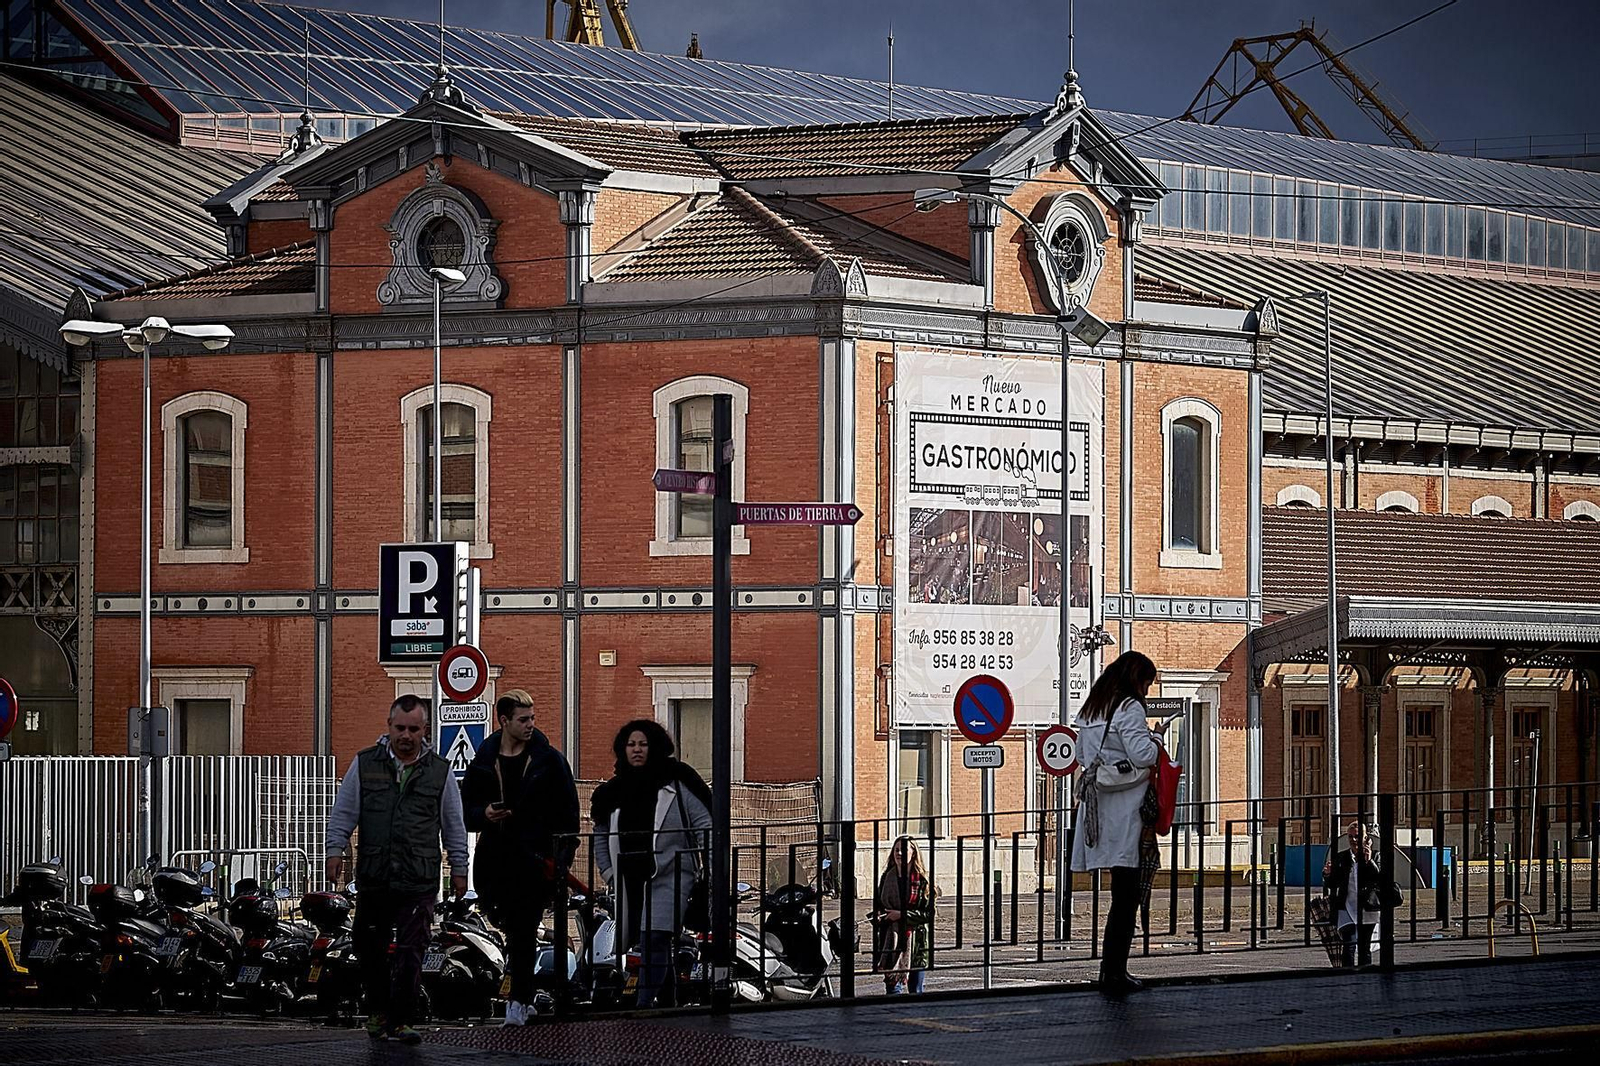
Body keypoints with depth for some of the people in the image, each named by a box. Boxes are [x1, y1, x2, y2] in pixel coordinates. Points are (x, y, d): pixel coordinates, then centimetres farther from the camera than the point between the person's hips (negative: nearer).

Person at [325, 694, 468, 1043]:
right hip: (372, 879, 1)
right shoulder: (365, 764, 7)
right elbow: (343, 813, 9)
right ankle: (377, 1011, 29)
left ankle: (399, 1021, -4)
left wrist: (459, 869, 12)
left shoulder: (439, 772, 8)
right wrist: (335, 851, -2)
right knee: (370, 949, 10)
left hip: (419, 883, -1)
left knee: (409, 953, -8)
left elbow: (454, 827, 14)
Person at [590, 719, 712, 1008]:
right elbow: (600, 837, 23)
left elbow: (704, 826, 0)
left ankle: (644, 1005, -22)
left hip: (669, 877, -5)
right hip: (628, 881, 5)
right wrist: (609, 873, 13)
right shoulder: (613, 792, 13)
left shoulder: (675, 784, 0)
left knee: (655, 939, -18)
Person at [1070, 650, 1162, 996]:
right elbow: (1142, 755, -17)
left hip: (1095, 803, 8)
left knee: (1124, 893, 14)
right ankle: (1113, 973, -5)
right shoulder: (1129, 708, -9)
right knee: (1127, 894, -4)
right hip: (1125, 809, -8)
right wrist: (1155, 740, 2)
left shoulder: (1090, 709, 17)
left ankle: (1113, 970, 13)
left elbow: (1081, 755, 24)